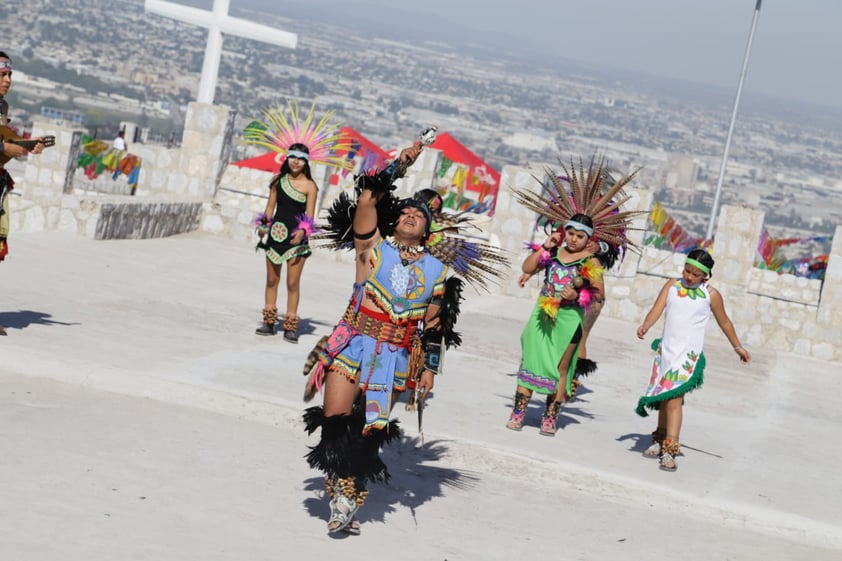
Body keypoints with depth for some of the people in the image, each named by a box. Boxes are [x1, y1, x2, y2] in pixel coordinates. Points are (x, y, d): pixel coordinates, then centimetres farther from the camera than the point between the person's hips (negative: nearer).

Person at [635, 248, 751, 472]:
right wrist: (645, 325, -26)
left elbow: (724, 322, 10)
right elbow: (657, 309, -6)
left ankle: (669, 451, -18)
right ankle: (660, 441, 32)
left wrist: (738, 347, 20)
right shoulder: (672, 285, 4)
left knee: (674, 399, -15)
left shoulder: (711, 295, -3)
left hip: (688, 354, -4)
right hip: (665, 350, 4)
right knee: (663, 398, 15)